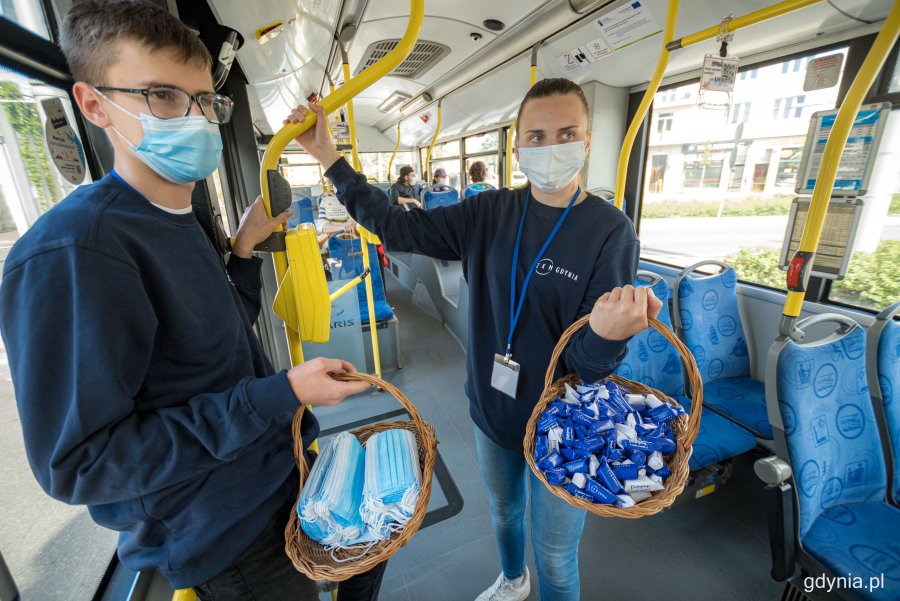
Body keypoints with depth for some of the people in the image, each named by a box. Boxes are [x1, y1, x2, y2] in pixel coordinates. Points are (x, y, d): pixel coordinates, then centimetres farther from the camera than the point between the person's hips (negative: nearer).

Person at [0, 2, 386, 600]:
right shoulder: (73, 249, -25)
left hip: (280, 477, 7)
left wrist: (245, 248, -4)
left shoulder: (181, 223, 2)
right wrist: (280, 394, -29)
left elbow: (227, 339, 6)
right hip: (223, 537, -7)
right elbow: (78, 463, -24)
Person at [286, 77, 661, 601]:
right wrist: (329, 156, -8)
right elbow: (397, 227, -5)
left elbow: (589, 363, -19)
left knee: (555, 557, 19)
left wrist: (606, 335, -42)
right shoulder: (490, 213, -6)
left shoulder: (610, 230, -18)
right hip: (491, 410, 5)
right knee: (504, 512, 32)